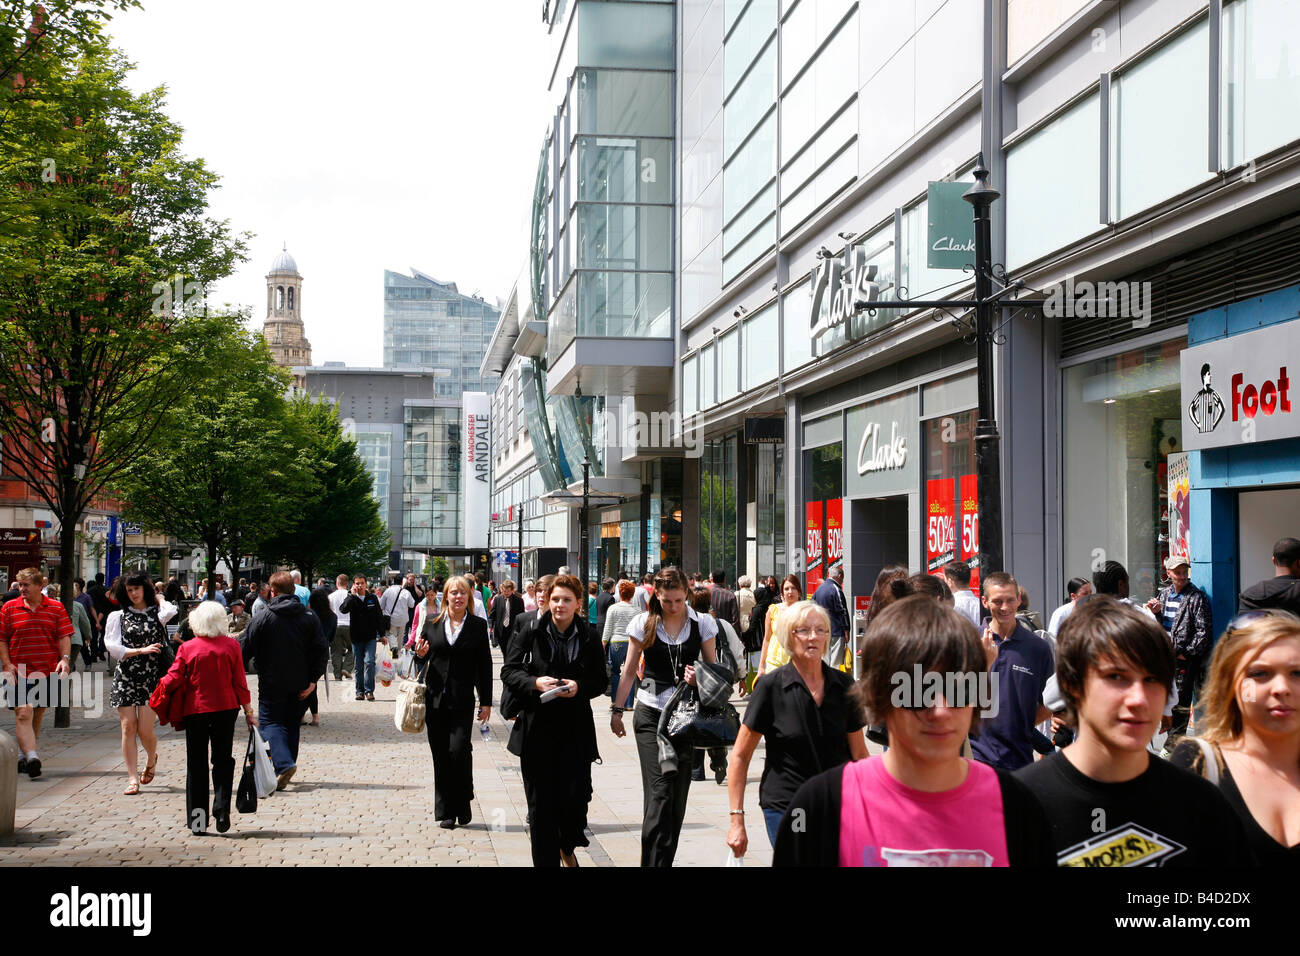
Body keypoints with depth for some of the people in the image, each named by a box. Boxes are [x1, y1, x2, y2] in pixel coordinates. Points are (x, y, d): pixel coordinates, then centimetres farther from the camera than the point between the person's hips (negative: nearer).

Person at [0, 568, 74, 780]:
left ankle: (23, 755, 27)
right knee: (23, 714, -14)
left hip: (47, 671, 2)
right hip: (19, 672, -2)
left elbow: (64, 636, 3)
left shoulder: (56, 608, 4)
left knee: (37, 715, 11)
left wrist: (65, 658, -13)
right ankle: (31, 757, -22)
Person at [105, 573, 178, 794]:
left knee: (145, 730, -7)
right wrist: (142, 650, -9)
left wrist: (158, 598, 3)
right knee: (128, 727, -5)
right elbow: (113, 648, 1)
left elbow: (170, 611, -18)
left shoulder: (156, 613, 7)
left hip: (151, 677, -1)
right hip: (126, 677, 1)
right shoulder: (118, 617, 10)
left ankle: (152, 759, 25)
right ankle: (132, 778, 1)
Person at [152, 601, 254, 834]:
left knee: (196, 764, 8)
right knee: (222, 760, 11)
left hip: (195, 710, 0)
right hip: (225, 709, 0)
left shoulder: (187, 648, -5)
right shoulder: (231, 645, -3)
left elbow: (173, 679, -9)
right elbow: (240, 682, -2)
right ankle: (222, 808, -4)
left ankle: (197, 819, 8)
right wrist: (248, 712, 4)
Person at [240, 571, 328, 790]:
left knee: (270, 723, 1)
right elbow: (322, 651, -2)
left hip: (272, 684, -4)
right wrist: (313, 680, -2)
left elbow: (246, 651, -6)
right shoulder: (310, 618, 2)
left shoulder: (263, 618, -7)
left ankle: (284, 763, -22)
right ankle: (284, 772, 19)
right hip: (300, 685, 4)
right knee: (292, 725, 15)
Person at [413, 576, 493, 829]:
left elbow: (484, 665, 4)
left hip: (462, 700, -2)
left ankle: (462, 806, 5)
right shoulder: (432, 621, 7)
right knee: (440, 754, 4)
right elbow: (422, 656, 16)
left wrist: (486, 701, 1)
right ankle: (445, 811, 12)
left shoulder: (478, 625, 3)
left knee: (459, 749, -13)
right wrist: (421, 653, -9)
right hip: (435, 697, 2)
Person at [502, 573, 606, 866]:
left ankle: (568, 846, 28)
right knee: (540, 803, 4)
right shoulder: (531, 630, -2)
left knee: (575, 798, -3)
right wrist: (535, 683, -19)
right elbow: (509, 671, -2)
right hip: (536, 728, 0)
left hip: (575, 730, 0)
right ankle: (545, 858, 19)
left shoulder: (589, 638, 1)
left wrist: (579, 687, -14)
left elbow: (600, 682, 6)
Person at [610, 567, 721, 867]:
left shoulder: (701, 624, 1)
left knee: (678, 795, 5)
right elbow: (629, 671, 9)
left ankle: (665, 858, 16)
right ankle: (655, 861, -11)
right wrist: (617, 709, 10)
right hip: (651, 715, -2)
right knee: (659, 793, -12)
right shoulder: (644, 624, 0)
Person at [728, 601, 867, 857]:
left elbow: (859, 754, 12)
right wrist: (737, 819, -7)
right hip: (784, 807, -3)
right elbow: (740, 757, -3)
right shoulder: (771, 686, -7)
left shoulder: (844, 685, 3)